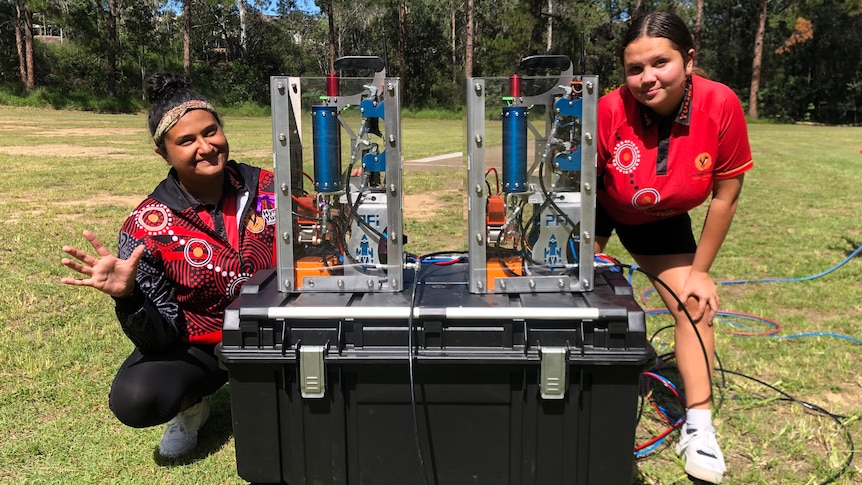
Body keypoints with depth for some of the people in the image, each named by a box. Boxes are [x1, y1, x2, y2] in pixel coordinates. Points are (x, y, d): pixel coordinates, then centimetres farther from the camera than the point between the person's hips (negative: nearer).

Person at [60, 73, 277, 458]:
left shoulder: (267, 187, -11)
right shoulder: (148, 227, -16)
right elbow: (160, 339, -16)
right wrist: (128, 296, -36)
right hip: (198, 346, -1)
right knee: (134, 401, -30)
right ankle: (189, 405, 8)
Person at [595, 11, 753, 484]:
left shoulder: (721, 105, -30)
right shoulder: (610, 110, -35)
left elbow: (725, 195, -16)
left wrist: (700, 269, -9)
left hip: (661, 220, 2)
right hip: (597, 209, -1)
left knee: (695, 304, -2)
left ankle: (697, 428, 10)